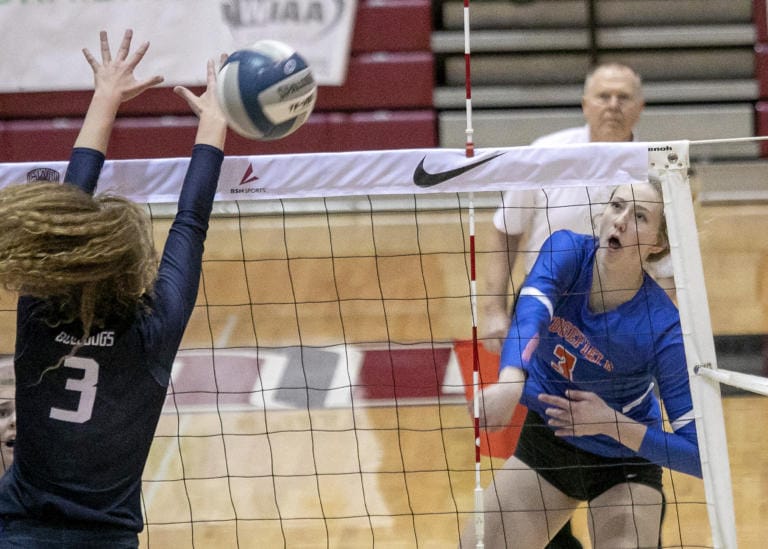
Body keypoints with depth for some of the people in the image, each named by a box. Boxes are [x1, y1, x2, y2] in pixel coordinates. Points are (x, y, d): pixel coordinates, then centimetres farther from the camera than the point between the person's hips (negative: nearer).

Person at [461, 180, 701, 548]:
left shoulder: (664, 330, -29)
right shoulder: (567, 252, -21)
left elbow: (699, 454, -27)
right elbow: (529, 315, -43)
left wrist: (611, 422, -36)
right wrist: (510, 383, -63)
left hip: (624, 463, -3)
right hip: (545, 441, 3)